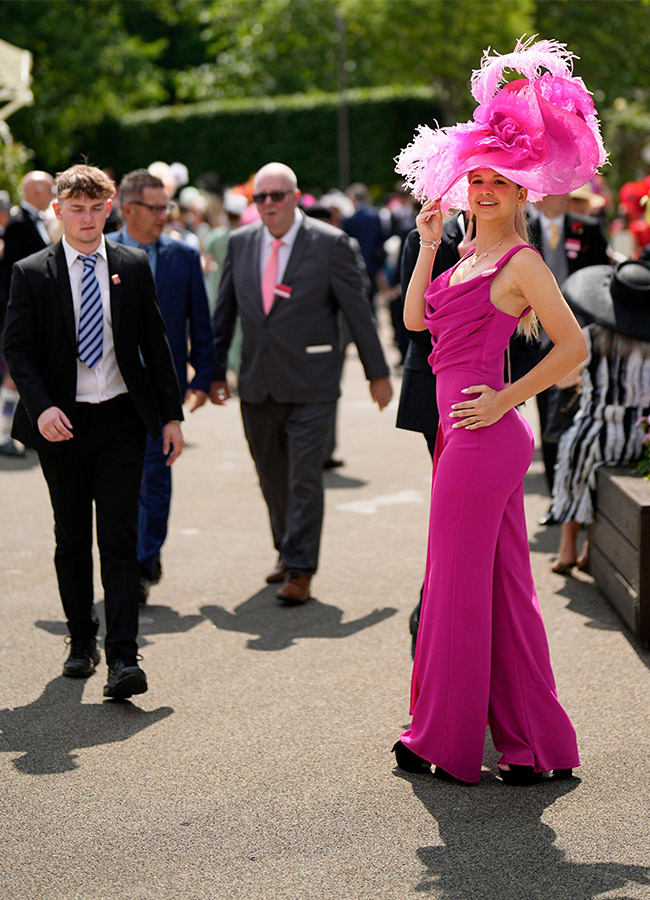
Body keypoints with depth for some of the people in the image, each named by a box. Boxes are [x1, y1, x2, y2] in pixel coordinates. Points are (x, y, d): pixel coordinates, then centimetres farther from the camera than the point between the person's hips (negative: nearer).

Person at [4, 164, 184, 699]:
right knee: (72, 539, 10)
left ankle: (123, 657, -9)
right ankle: (82, 640, 26)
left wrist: (172, 415, 5)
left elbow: (155, 343, 9)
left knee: (119, 538, -6)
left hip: (121, 419, 0)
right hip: (62, 423, 0)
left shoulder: (133, 267, 5)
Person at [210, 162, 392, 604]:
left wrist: (378, 372, 2)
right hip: (257, 384, 5)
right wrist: (216, 371, 11)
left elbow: (358, 310, -1)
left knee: (304, 476, -7)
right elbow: (225, 312, 13)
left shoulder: (329, 243, -6)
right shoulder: (240, 242, 6)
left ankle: (300, 570, 0)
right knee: (272, 476, 14)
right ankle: (289, 551, 33)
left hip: (311, 383, -5)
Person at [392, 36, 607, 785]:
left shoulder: (522, 262, -10)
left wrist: (506, 399, -13)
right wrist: (428, 243, 8)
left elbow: (573, 345, -14)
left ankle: (445, 740, 13)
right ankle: (530, 740, 20)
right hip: (463, 434, 9)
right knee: (498, 584, 12)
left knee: (459, 585, 1)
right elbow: (415, 319, 12)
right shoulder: (469, 258, 16)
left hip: (483, 436, -9)